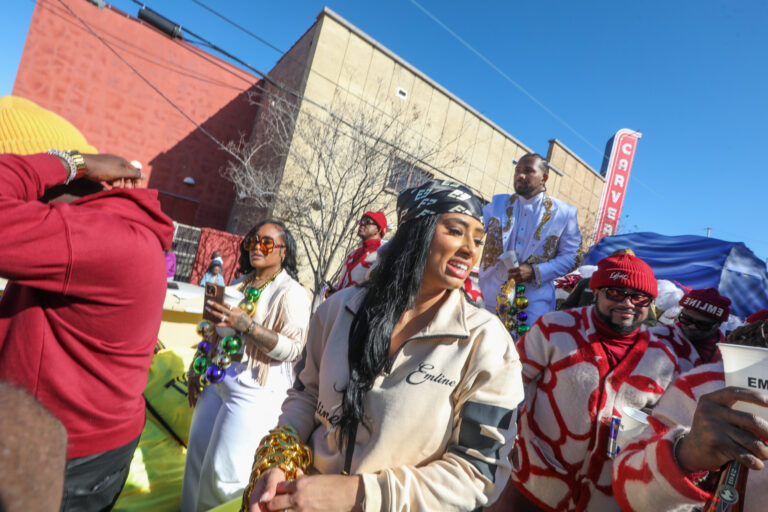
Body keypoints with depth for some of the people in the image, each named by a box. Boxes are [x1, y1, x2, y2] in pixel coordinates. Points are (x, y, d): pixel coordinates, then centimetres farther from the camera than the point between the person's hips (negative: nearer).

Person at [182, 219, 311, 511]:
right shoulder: (240, 283, 10)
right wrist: (197, 372, 20)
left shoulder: (291, 293, -12)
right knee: (197, 457, 18)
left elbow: (294, 348, -20)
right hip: (217, 379, 7)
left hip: (255, 390, -7)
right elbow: (216, 331, 19)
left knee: (223, 471, 1)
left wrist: (246, 325, -27)